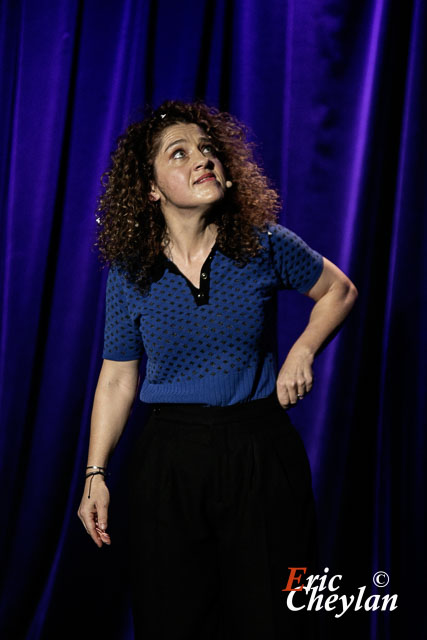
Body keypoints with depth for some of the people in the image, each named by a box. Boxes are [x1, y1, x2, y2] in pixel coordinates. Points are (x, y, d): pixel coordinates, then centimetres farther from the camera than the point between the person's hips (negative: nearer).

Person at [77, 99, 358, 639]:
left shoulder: (265, 247, -3)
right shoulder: (129, 274, -2)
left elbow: (338, 291, 13)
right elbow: (116, 380, 3)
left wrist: (303, 351, -3)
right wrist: (95, 474, 0)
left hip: (261, 454, 0)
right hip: (169, 460, 1)